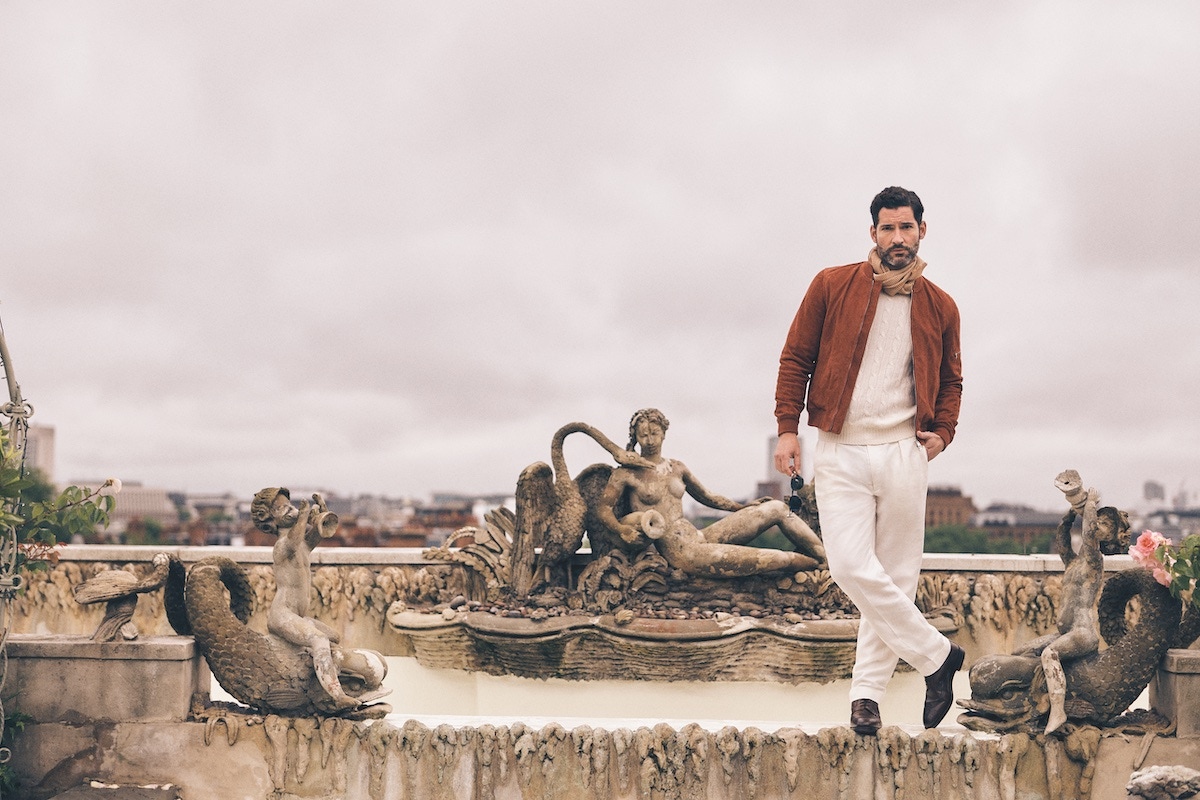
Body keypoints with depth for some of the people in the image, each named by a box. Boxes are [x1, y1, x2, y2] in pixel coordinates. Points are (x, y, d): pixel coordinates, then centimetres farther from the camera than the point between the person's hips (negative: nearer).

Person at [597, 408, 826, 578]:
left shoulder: (676, 468, 17)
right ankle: (813, 564, -4)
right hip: (679, 552, -7)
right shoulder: (626, 474, 1)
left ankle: (825, 556, 2)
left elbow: (707, 497, 27)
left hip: (699, 538, 7)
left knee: (776, 508, -3)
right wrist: (622, 530, -25)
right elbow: (603, 509, -4)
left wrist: (744, 507, 18)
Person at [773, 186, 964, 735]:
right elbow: (795, 358, 5)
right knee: (852, 568, -13)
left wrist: (942, 432, 5)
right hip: (839, 453, -2)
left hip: (903, 453, 2)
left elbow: (950, 380, 22)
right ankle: (936, 655, 4)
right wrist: (788, 428, -3)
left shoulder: (939, 307, 9)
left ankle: (867, 690, 14)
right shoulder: (831, 287, 2)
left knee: (896, 575, 3)